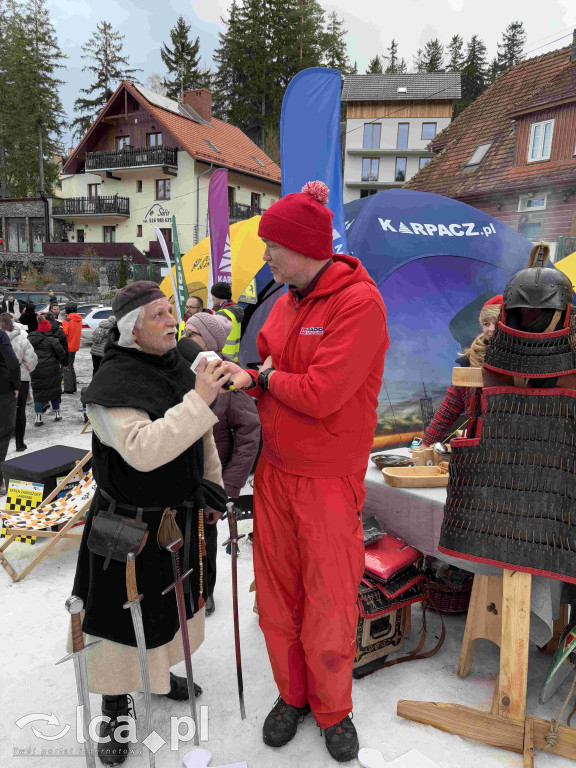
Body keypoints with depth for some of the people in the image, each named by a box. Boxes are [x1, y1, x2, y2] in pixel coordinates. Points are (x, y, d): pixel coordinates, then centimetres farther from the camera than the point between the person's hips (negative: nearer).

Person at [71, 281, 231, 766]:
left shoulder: (180, 368, 2)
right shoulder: (113, 384, -23)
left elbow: (201, 436, 14)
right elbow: (143, 451, -37)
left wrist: (212, 483, 16)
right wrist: (198, 399, -38)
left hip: (180, 515, 8)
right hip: (130, 523, -7)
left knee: (171, 599, 24)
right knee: (125, 612, 8)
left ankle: (159, 671, 51)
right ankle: (116, 704, 34)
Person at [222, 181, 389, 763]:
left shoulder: (360, 304, -18)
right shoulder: (287, 301, 6)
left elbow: (320, 395, -25)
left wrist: (267, 375, -10)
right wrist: (246, 377, -6)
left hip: (329, 481, -6)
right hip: (275, 473, 6)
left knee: (331, 606, 10)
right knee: (277, 595, 16)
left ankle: (332, 709, 36)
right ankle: (291, 695, 41)